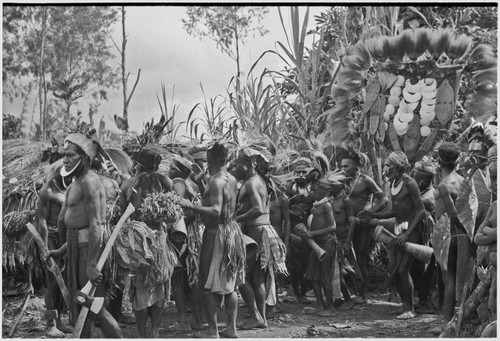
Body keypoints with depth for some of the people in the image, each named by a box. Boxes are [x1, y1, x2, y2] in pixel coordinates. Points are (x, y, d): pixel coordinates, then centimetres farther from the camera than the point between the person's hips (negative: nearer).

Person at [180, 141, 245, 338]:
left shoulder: (215, 181, -17)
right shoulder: (232, 180, 9)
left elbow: (216, 211, -26)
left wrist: (191, 206, -26)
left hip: (217, 233, -8)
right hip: (231, 229, 9)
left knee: (210, 284, -1)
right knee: (229, 284, 14)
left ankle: (212, 331, 1)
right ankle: (231, 328, 19)